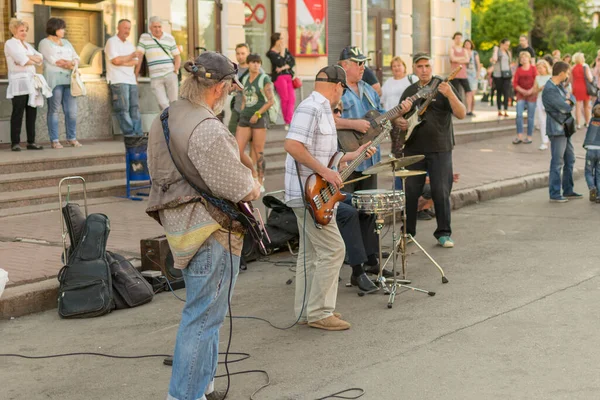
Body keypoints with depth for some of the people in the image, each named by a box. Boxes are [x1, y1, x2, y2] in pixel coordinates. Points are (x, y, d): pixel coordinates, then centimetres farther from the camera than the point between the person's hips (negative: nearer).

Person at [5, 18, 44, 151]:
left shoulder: (27, 45, 24)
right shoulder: (10, 43, 1)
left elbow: (40, 58, 10)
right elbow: (22, 60, -14)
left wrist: (27, 57, -7)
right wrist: (34, 61, 4)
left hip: (31, 82, 7)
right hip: (19, 82, -7)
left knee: (32, 112, 4)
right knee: (18, 113, -8)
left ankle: (31, 142, 8)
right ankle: (15, 143, -5)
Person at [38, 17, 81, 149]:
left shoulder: (66, 42, 24)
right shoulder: (45, 43, 4)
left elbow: (76, 58, 15)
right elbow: (52, 60, -9)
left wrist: (73, 63, -7)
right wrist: (69, 63, -3)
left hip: (69, 79, 6)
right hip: (54, 79, -6)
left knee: (71, 111, 0)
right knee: (54, 110, -6)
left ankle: (72, 138, 8)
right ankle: (54, 140, -4)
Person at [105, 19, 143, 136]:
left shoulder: (129, 44, 21)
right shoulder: (112, 42, 0)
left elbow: (136, 62, 9)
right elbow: (116, 60, -14)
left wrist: (123, 62, -8)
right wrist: (131, 56, -2)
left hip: (131, 80, 7)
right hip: (118, 81, -7)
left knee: (135, 108, 2)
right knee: (123, 109, -11)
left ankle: (138, 133, 2)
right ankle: (129, 133, -13)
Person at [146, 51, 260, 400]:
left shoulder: (165, 119, 8)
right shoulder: (207, 129, -22)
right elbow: (238, 187, -22)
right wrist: (254, 188, 1)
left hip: (180, 224, 10)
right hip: (211, 230, -10)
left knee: (203, 312, 21)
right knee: (204, 317, -2)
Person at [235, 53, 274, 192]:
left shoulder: (264, 79, -4)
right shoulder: (245, 79, 13)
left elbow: (271, 100, -9)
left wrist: (257, 114, -12)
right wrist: (242, 113, 10)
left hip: (259, 118, -5)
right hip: (244, 118, 5)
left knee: (259, 153, -3)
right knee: (238, 151, -3)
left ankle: (260, 183, 8)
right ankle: (254, 174, 18)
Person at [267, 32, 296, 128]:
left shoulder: (286, 50, 16)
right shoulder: (271, 53, -2)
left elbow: (293, 61, 6)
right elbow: (280, 63, -16)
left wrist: (283, 68, -9)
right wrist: (282, 50, -8)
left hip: (289, 76, 6)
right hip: (279, 77, -5)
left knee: (292, 98, -8)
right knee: (285, 99, -8)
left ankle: (289, 121, -12)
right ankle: (287, 122, -1)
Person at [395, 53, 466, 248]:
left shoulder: (442, 87, -2)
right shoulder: (409, 91, 13)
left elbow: (461, 114, -11)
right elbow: (399, 115, 23)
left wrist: (450, 95, -28)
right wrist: (398, 121, -1)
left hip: (440, 149, -4)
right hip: (413, 149, 4)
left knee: (441, 192, -4)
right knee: (411, 192, 6)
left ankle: (444, 233, 7)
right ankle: (408, 231, 18)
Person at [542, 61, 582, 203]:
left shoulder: (559, 86, 11)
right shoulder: (549, 90, -20)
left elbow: (572, 99, 9)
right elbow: (564, 108, -22)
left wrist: (568, 101, -13)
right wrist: (568, 103, -1)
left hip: (564, 128, 10)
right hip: (556, 130, -10)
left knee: (570, 159, 16)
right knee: (557, 162, -6)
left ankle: (568, 191, 25)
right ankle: (554, 194, -1)